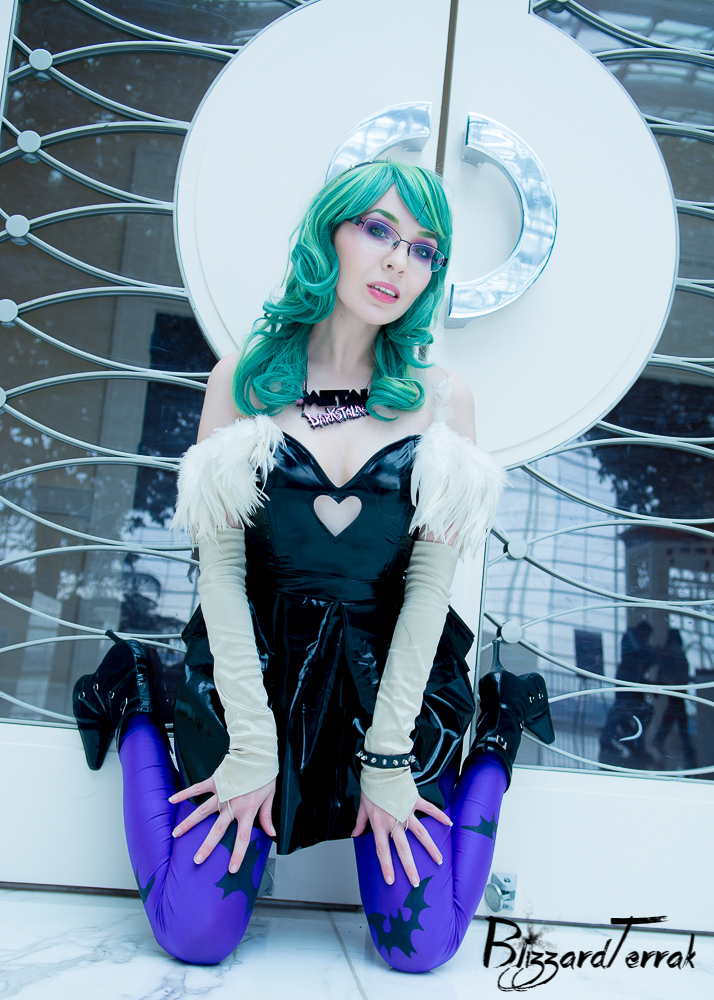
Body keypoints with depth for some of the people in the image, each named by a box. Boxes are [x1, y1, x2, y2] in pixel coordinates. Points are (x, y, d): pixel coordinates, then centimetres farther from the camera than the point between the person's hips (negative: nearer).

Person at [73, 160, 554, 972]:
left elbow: (430, 582, -4)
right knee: (195, 935, -4)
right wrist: (250, 745, -9)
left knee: (420, 947, -2)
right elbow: (220, 570, -6)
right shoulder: (243, 380, -4)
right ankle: (136, 715, 19)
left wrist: (387, 758, -7)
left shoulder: (441, 400, -3)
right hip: (254, 669, 0)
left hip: (391, 677, 1)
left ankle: (496, 738, 21)